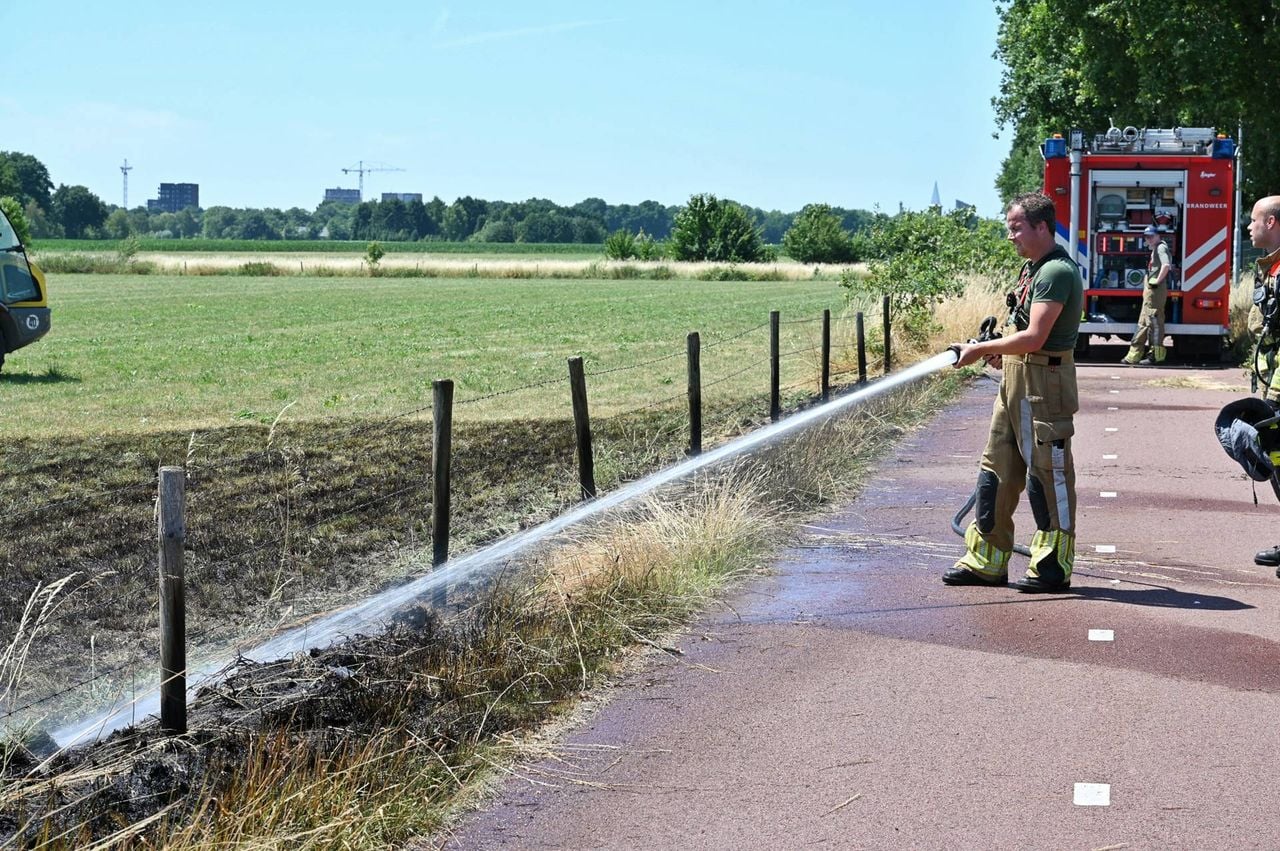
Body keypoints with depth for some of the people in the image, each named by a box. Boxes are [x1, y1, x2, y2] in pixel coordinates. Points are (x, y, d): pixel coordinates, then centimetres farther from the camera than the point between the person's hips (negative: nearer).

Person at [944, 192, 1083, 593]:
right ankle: (985, 560, 17)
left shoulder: (1057, 272, -17)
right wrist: (1001, 352, 6)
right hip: (1017, 379, 10)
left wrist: (982, 349, -15)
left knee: (1047, 473, -3)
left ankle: (1053, 567, 5)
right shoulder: (1032, 268, 15)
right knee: (997, 469, 11)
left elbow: (1034, 337, -23)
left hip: (1044, 381, -10)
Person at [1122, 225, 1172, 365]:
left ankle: (1156, 354, -6)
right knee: (1144, 322, 11)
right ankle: (1134, 354, 14)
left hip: (1156, 290, -11)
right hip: (1150, 290, 11)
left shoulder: (1161, 247, -10)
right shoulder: (1155, 249, 21)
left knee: (1154, 320, -8)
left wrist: (1157, 281, -20)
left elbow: (1166, 265, -26)